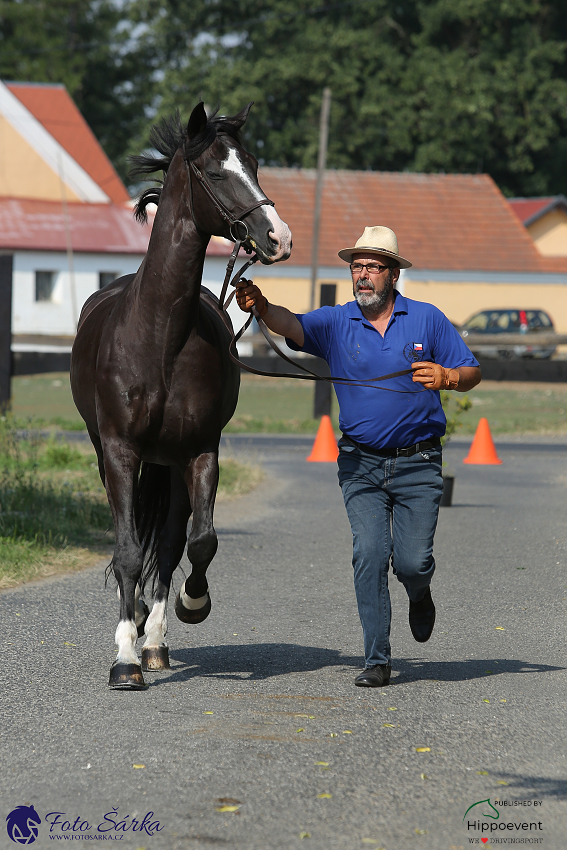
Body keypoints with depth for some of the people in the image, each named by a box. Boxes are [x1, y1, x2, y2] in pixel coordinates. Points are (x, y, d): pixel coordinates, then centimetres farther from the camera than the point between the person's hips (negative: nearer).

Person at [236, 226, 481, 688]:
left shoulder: (427, 319, 1)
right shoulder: (337, 323, 1)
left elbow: (472, 373, 3)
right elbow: (292, 324, -19)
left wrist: (446, 376, -20)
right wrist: (261, 307, -40)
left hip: (417, 463, -1)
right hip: (361, 463, 1)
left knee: (412, 561, -5)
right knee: (369, 555, -9)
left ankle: (419, 594, 32)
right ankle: (377, 660, -3)